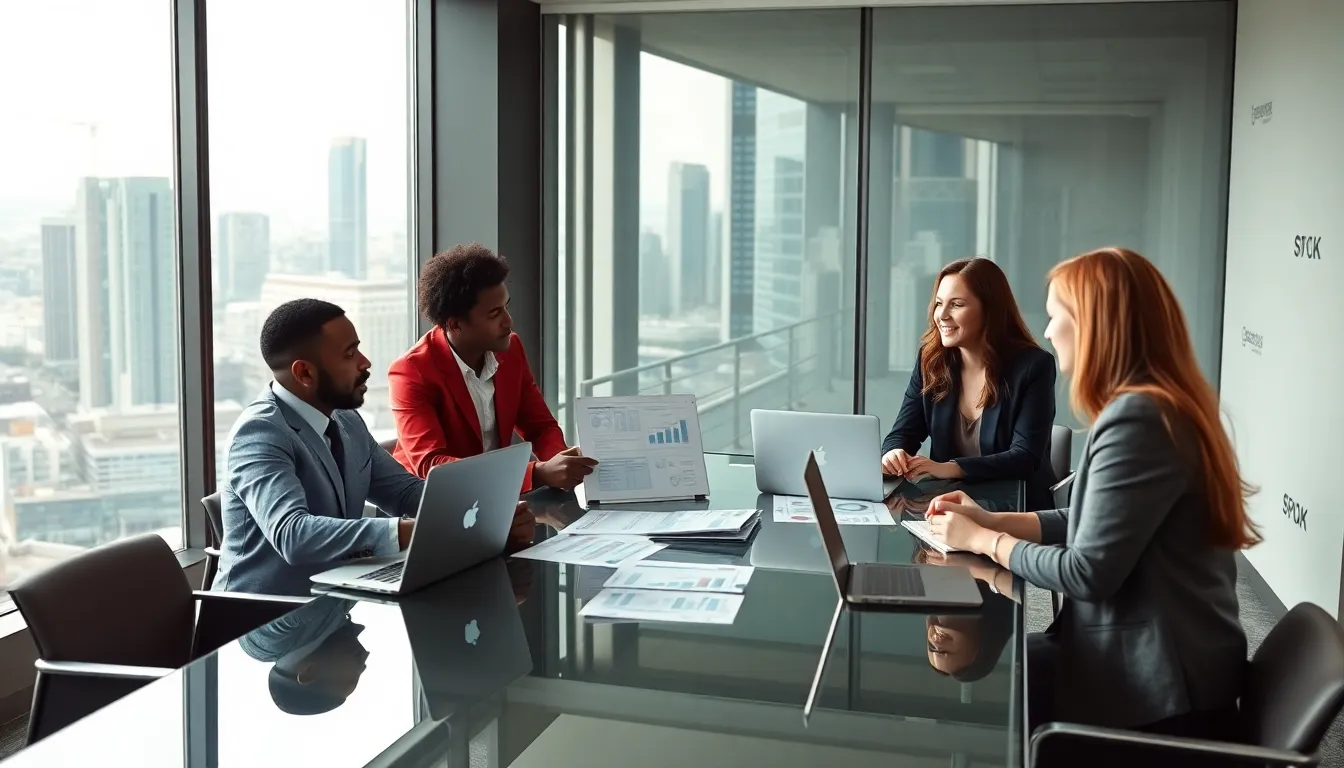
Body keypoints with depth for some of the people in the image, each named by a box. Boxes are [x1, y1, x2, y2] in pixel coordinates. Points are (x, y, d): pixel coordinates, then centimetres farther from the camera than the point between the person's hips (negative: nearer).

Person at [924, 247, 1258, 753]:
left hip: (1157, 689, -9)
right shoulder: (1159, 405, 10)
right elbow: (1091, 522, 15)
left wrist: (985, 542, -9)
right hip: (1147, 658, 9)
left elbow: (1088, 572, -23)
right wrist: (991, 520, 7)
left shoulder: (1138, 419, -23)